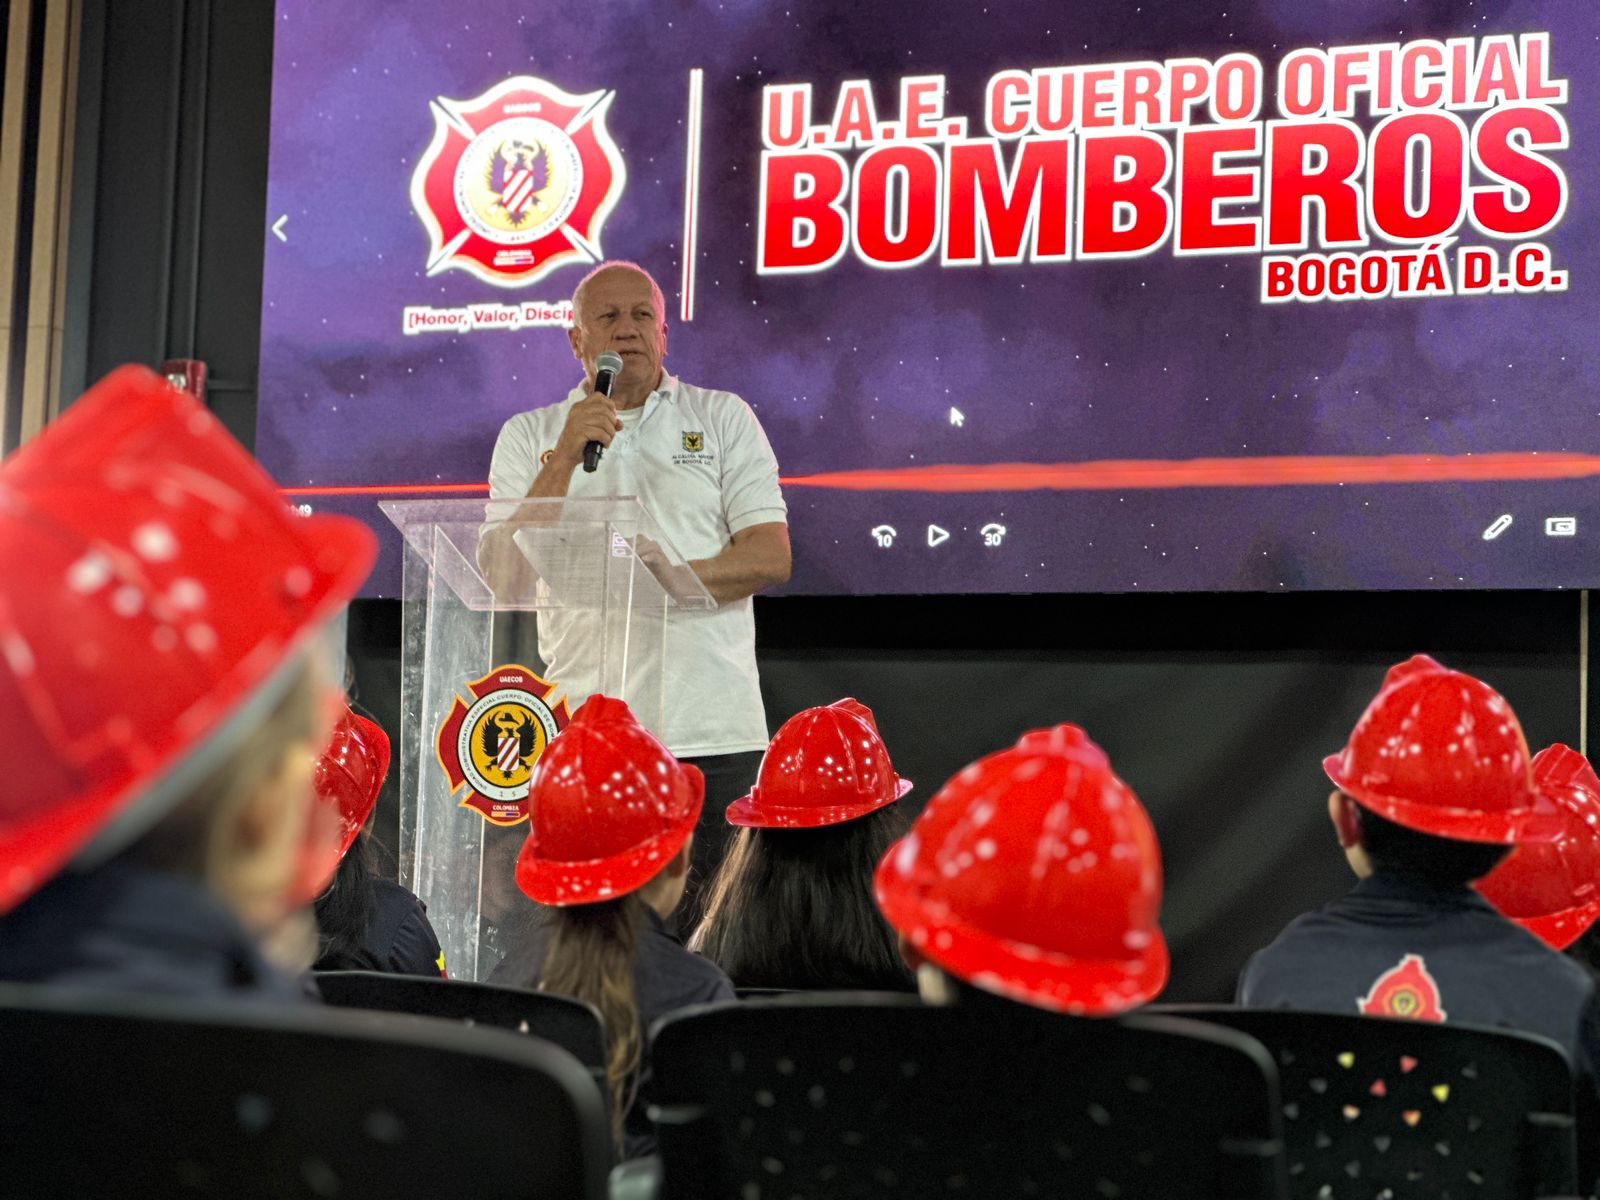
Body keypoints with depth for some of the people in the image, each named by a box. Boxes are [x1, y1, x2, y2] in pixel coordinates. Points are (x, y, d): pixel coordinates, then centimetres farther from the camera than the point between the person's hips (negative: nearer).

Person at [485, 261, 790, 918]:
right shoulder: (530, 436, 11)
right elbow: (501, 574, -1)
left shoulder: (723, 418, 10)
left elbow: (771, 557, 0)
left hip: (715, 734, 0)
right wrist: (565, 458, -10)